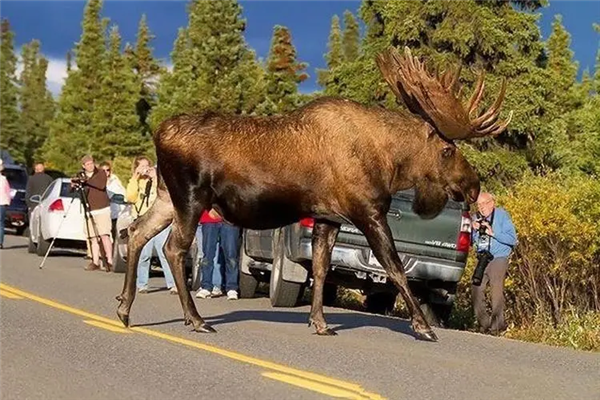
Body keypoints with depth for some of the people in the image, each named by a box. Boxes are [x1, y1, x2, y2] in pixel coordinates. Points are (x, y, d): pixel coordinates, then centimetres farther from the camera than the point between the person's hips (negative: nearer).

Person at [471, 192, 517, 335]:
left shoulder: (502, 215, -5)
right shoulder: (477, 217, 10)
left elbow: (512, 239, -13)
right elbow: (470, 241, 13)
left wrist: (493, 233, -20)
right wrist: (473, 229, -7)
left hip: (499, 259, -5)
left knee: (497, 290, -11)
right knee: (476, 289, -3)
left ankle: (497, 324, -6)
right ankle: (484, 323, 7)